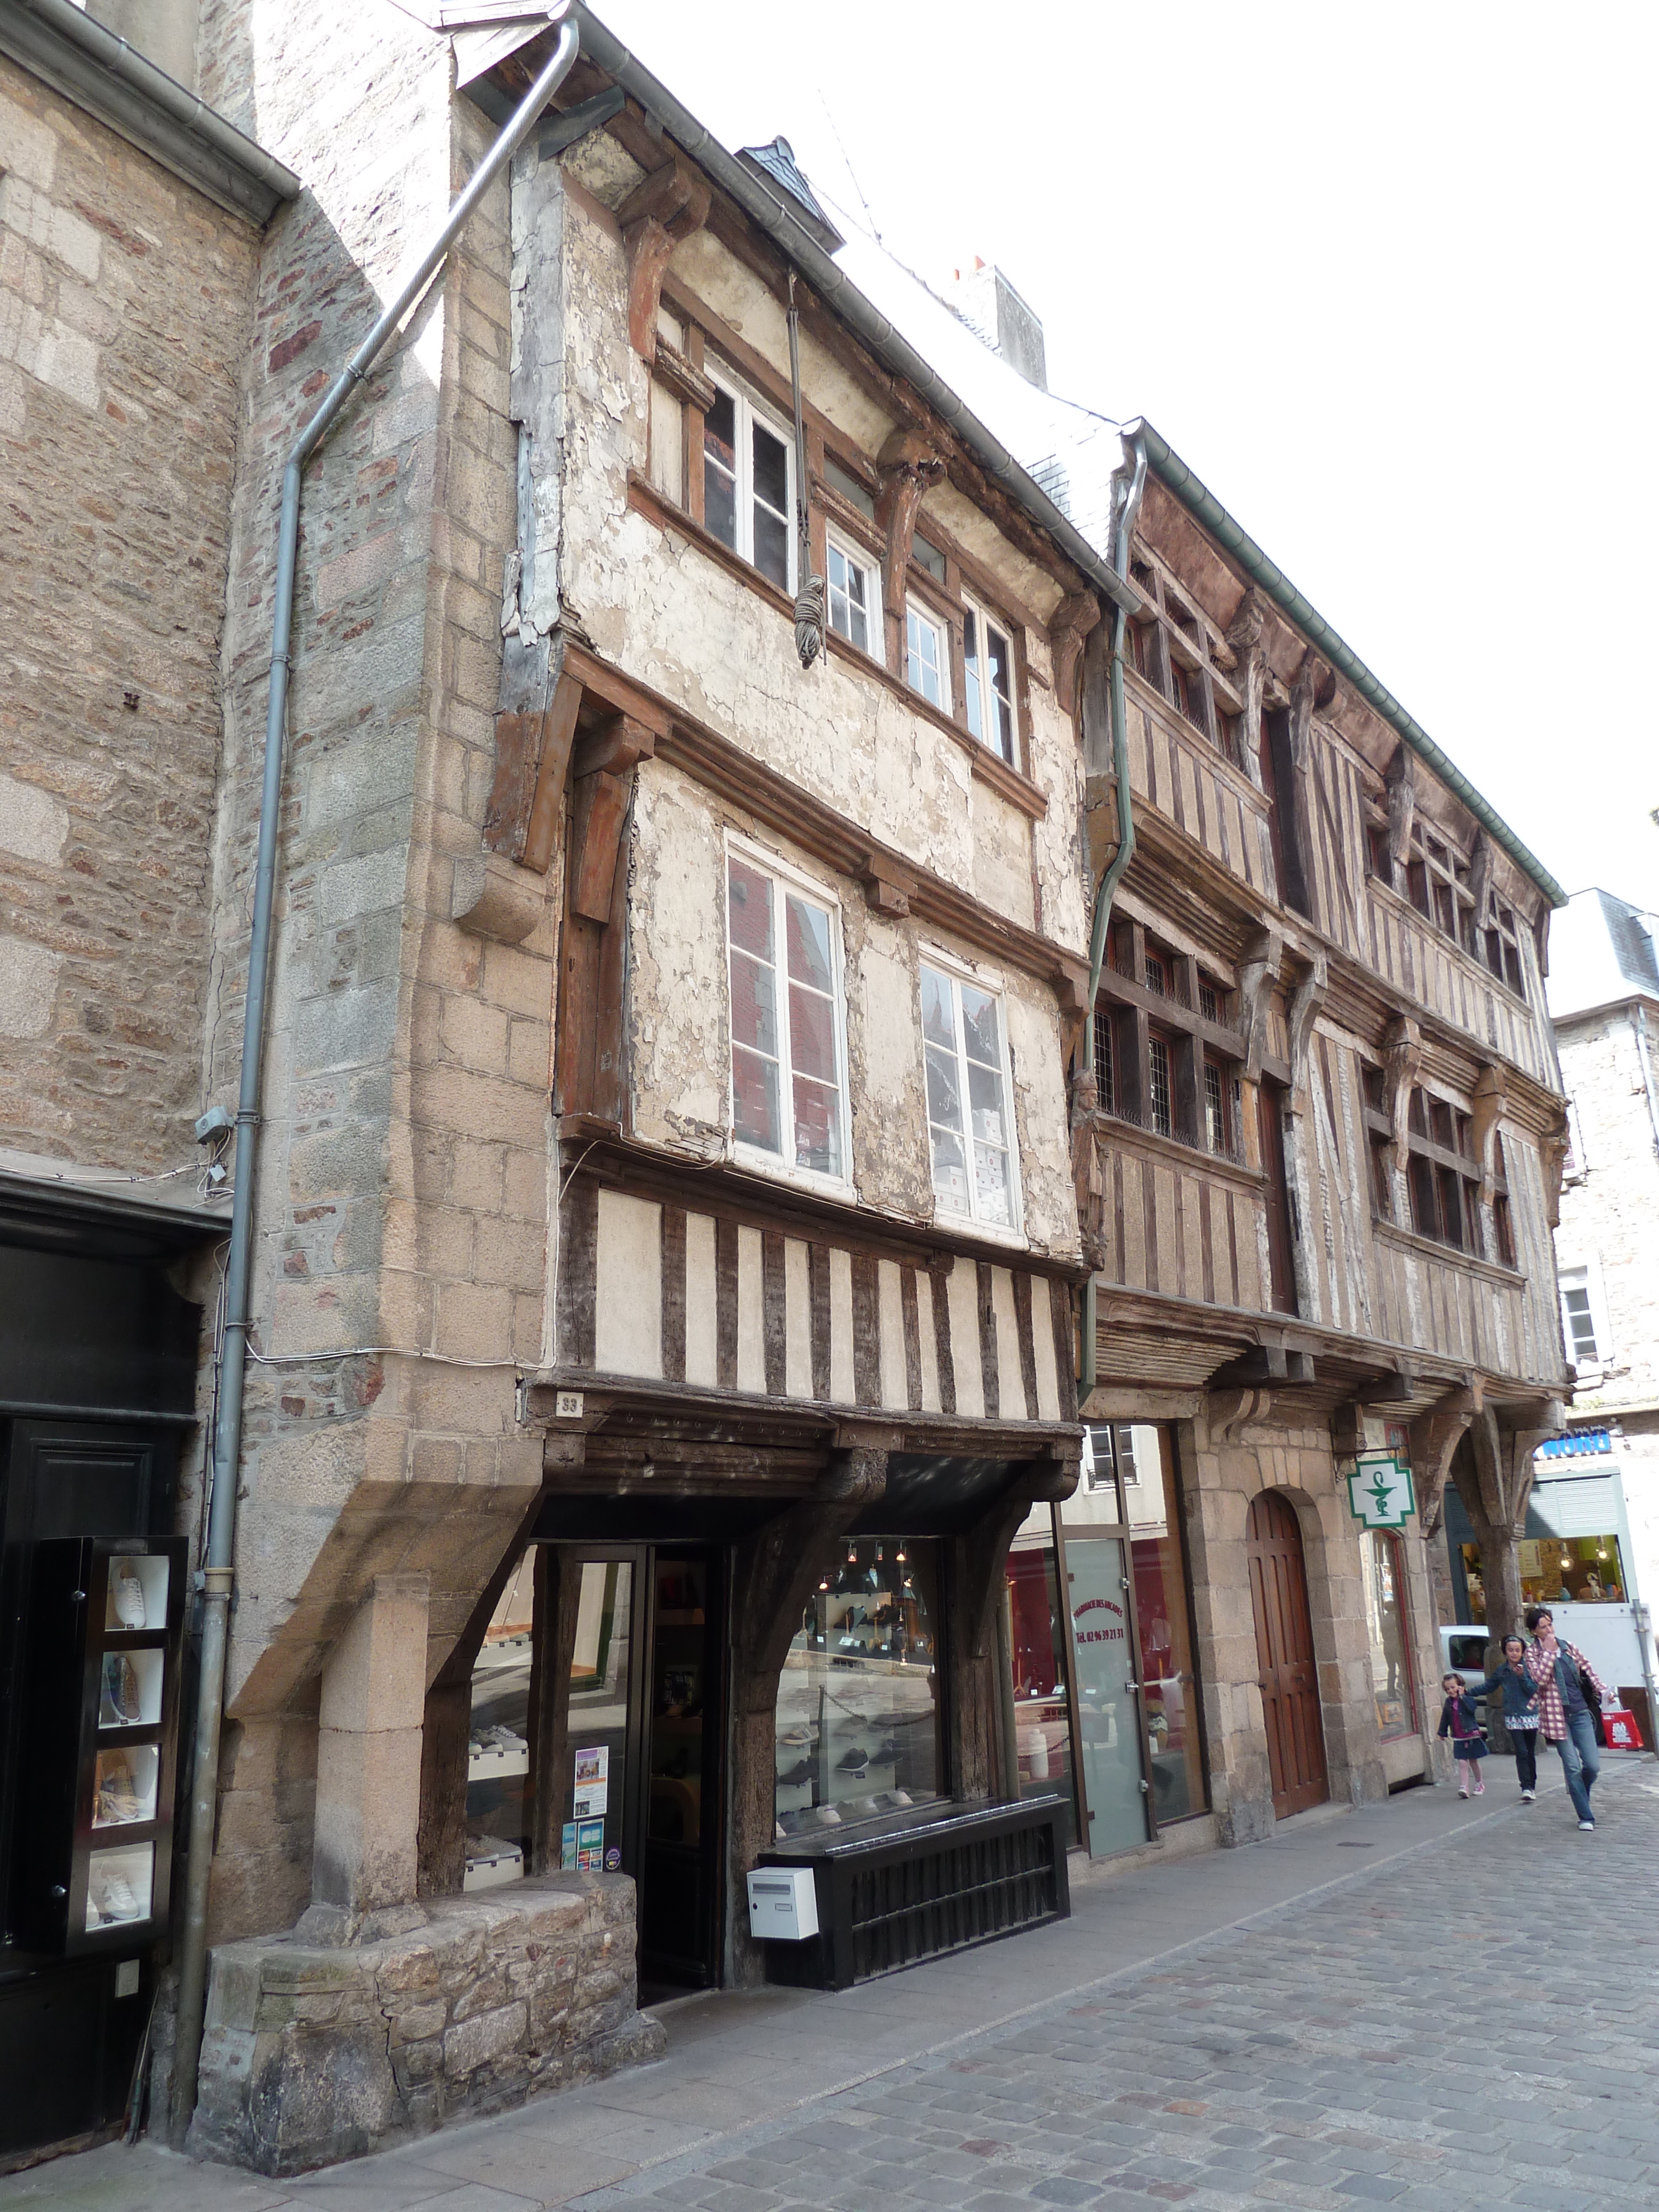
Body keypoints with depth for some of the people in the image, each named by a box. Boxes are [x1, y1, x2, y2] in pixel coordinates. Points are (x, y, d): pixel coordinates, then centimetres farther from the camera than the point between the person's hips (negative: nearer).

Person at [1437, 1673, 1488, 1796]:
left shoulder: (1467, 1699, -8)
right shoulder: (1449, 1702, 5)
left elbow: (1471, 1708, -30)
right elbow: (1445, 1718, 14)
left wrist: (1462, 1696, -26)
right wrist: (1443, 1732, 18)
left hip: (1471, 1736, -3)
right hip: (1458, 1739, 3)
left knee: (1473, 1761, 13)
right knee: (1462, 1763, -6)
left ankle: (1479, 1784, 32)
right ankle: (1464, 1787, -11)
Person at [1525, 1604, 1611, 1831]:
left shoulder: (1569, 1648, 11)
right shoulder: (1533, 1654, 0)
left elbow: (1589, 1671, 12)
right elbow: (1541, 1678, -16)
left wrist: (1604, 1691, -4)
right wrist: (1549, 1651, -14)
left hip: (1580, 1713, 3)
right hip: (1557, 1716, -3)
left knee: (1593, 1765, -3)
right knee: (1572, 1767, -5)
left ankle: (1578, 1794, 28)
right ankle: (1586, 1817, 5)